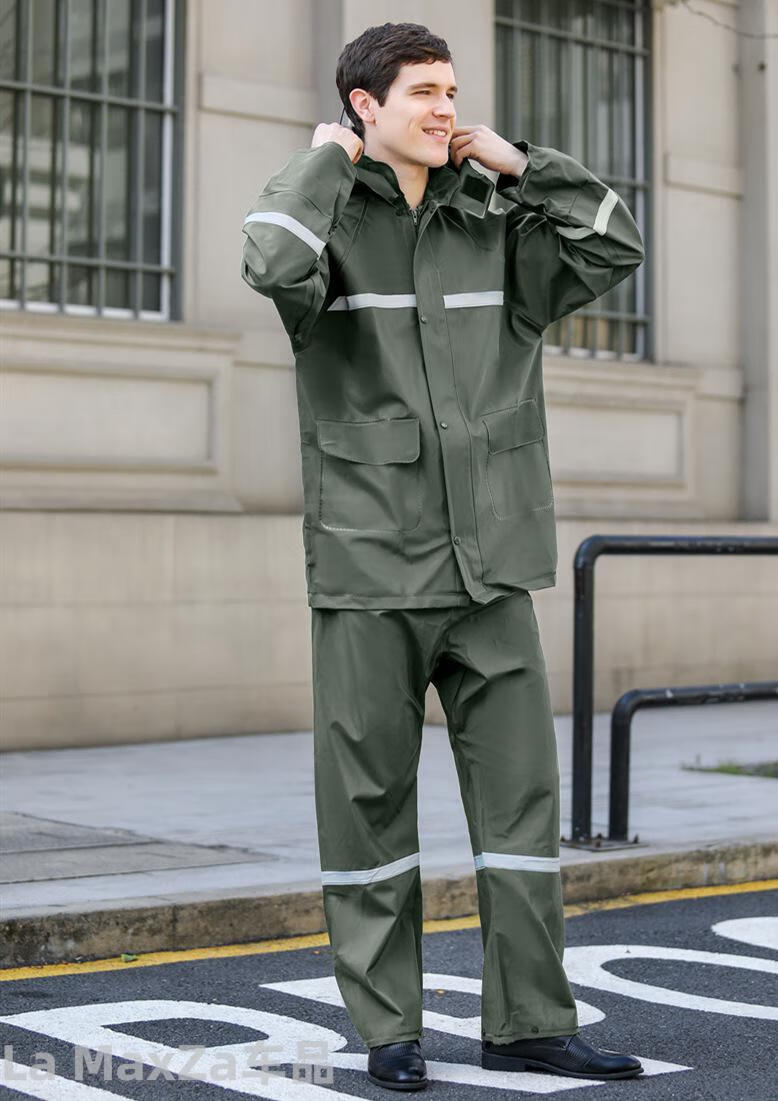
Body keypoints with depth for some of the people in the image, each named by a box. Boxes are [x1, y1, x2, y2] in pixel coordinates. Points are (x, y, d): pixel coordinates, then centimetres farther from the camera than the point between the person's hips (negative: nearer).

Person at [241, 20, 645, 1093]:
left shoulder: (493, 225, 11)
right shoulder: (329, 220, 0)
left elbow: (615, 246, 7)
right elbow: (275, 267, -22)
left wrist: (519, 162, 3)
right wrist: (323, 159, -8)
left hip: (489, 563, 4)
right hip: (370, 566, -4)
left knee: (522, 792, 4)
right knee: (369, 798, 3)